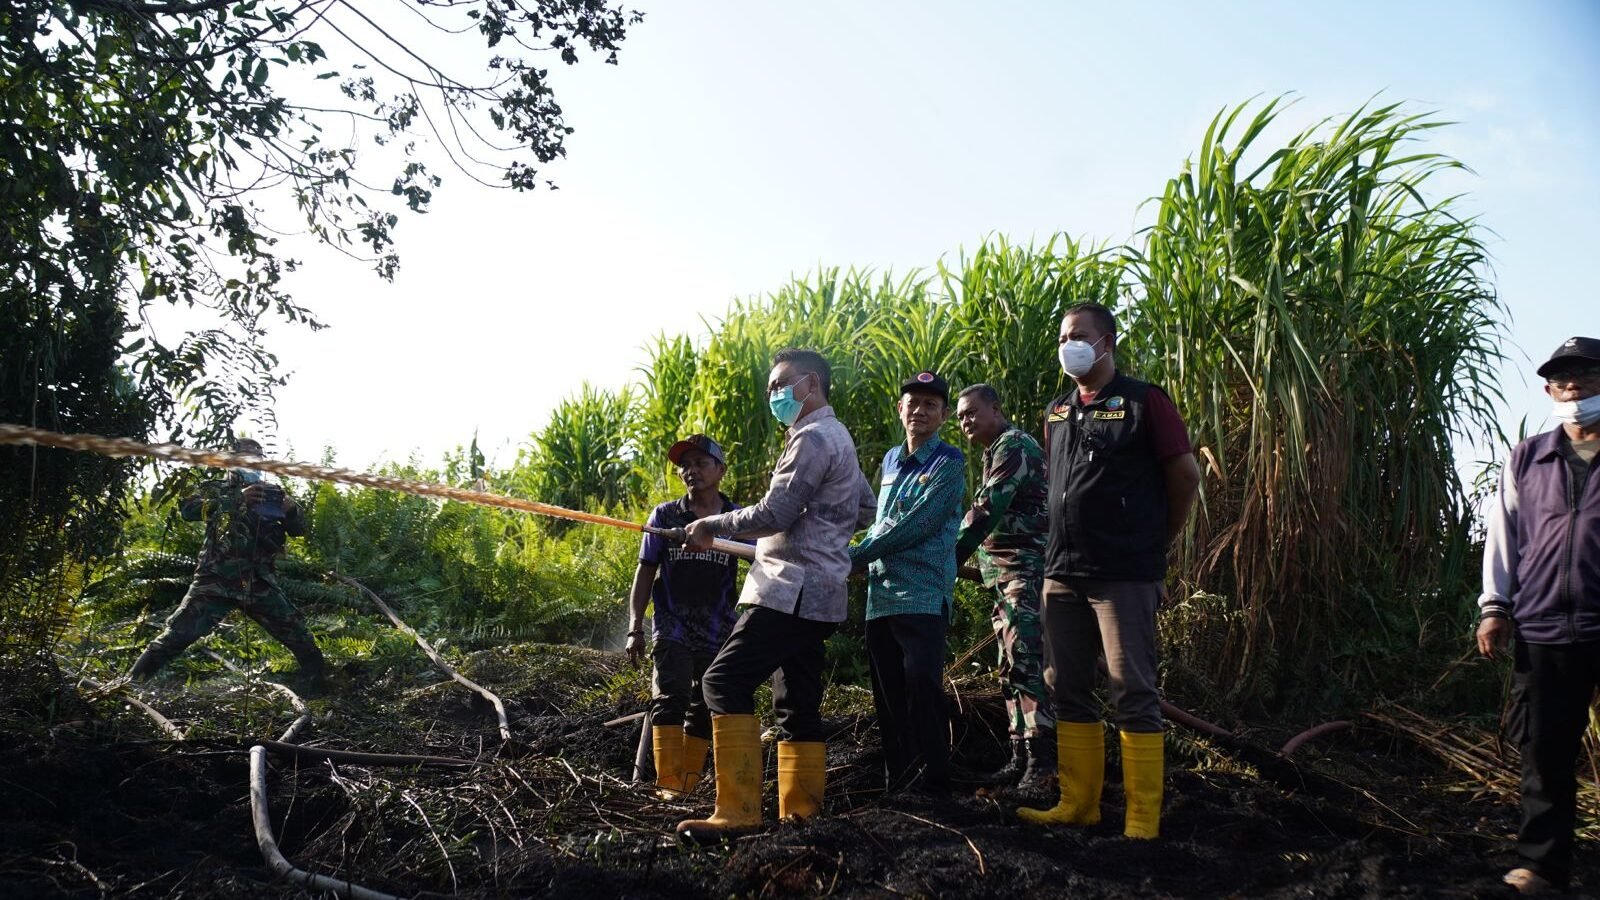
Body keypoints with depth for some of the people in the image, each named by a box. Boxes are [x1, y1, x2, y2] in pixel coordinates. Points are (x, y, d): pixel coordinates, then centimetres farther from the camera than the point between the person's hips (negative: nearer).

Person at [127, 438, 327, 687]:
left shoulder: (272, 493, 16)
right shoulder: (215, 489, 8)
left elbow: (298, 530, 13)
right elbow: (187, 509, -11)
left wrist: (291, 509, -11)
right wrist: (237, 499, -22)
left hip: (260, 584, 2)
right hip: (217, 580, -2)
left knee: (299, 637, 0)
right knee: (177, 635, -11)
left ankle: (319, 687, 14)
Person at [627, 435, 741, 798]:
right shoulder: (665, 515, 2)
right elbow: (645, 571, 5)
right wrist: (634, 628, -1)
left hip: (719, 635, 2)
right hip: (672, 629, -1)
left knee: (704, 712, 9)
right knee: (669, 700, -15)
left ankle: (689, 786, 20)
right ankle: (669, 784, -16)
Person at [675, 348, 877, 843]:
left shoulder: (813, 437, -10)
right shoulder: (838, 438, 22)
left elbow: (773, 514, -16)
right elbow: (865, 509, 30)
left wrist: (711, 525, -6)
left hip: (791, 590, -11)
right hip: (813, 592, 11)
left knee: (726, 682, -15)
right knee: (797, 702, 9)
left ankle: (737, 809, -19)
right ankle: (801, 812, 10)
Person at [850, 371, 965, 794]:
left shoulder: (949, 463, -3)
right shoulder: (891, 460, 19)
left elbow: (914, 525, -13)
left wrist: (855, 556, -9)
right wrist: (863, 558, 7)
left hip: (923, 595, -7)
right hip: (881, 595, 7)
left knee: (922, 686, -11)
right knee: (887, 693, 9)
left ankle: (933, 780, -4)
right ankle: (897, 779, 18)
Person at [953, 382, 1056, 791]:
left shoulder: (1013, 446, -10)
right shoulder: (996, 453, 22)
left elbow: (987, 511, -20)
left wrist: (949, 561, -20)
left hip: (1027, 572, -10)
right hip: (1007, 577, 11)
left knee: (1027, 664, -14)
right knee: (1011, 668, 11)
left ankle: (1042, 761, -13)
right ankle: (1021, 757, 16)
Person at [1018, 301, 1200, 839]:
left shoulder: (1143, 402, -6)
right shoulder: (1057, 412, 13)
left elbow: (1185, 475, -4)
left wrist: (1157, 541, 4)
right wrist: (1066, 543, 15)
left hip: (1125, 574, -7)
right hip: (1063, 572, 7)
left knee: (1134, 694, -3)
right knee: (1067, 689, 11)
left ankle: (1143, 817, 4)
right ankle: (1078, 802, 23)